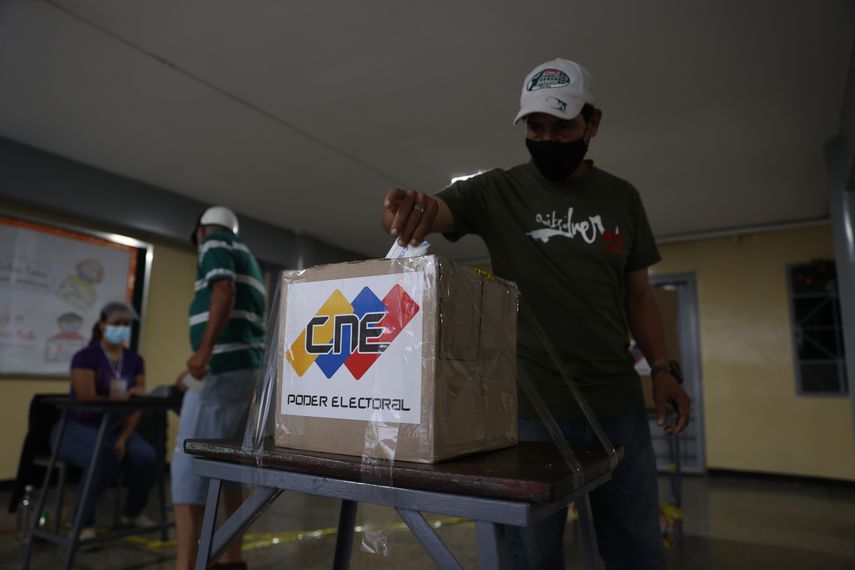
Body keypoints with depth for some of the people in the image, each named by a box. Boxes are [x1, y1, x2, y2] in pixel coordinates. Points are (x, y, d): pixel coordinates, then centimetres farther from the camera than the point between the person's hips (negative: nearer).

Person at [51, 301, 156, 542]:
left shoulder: (135, 360, 3)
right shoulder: (85, 356, -11)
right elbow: (88, 401, -20)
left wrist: (123, 438, -15)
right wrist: (123, 398, -19)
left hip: (115, 428, 5)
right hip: (76, 427, -4)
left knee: (148, 457, -20)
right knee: (103, 456, -36)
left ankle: (132, 513, 9)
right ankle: (83, 523, -14)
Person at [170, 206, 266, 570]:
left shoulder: (214, 243, 3)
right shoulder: (246, 256, 27)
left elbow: (224, 291, -18)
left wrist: (204, 351, -26)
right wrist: (198, 367, 36)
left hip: (224, 368, -9)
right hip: (247, 368, 9)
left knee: (189, 464, -8)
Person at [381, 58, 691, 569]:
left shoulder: (622, 198, 10)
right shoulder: (497, 191, -1)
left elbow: (638, 293, 13)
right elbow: (428, 213, -14)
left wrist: (663, 368, 1)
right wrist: (408, 208, -38)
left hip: (619, 406, 4)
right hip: (531, 406, -3)